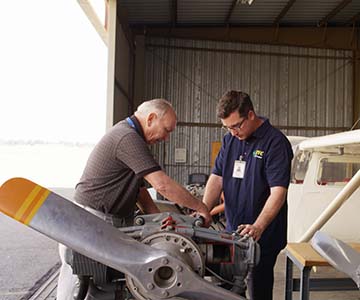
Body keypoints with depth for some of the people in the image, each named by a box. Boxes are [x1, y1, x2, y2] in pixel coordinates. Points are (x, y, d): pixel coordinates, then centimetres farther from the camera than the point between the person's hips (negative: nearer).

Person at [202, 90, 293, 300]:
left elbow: (278, 192, -20)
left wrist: (257, 227, -30)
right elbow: (217, 178, 4)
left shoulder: (275, 142, -14)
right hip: (232, 231, 6)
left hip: (263, 236, -6)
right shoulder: (230, 139, 6)